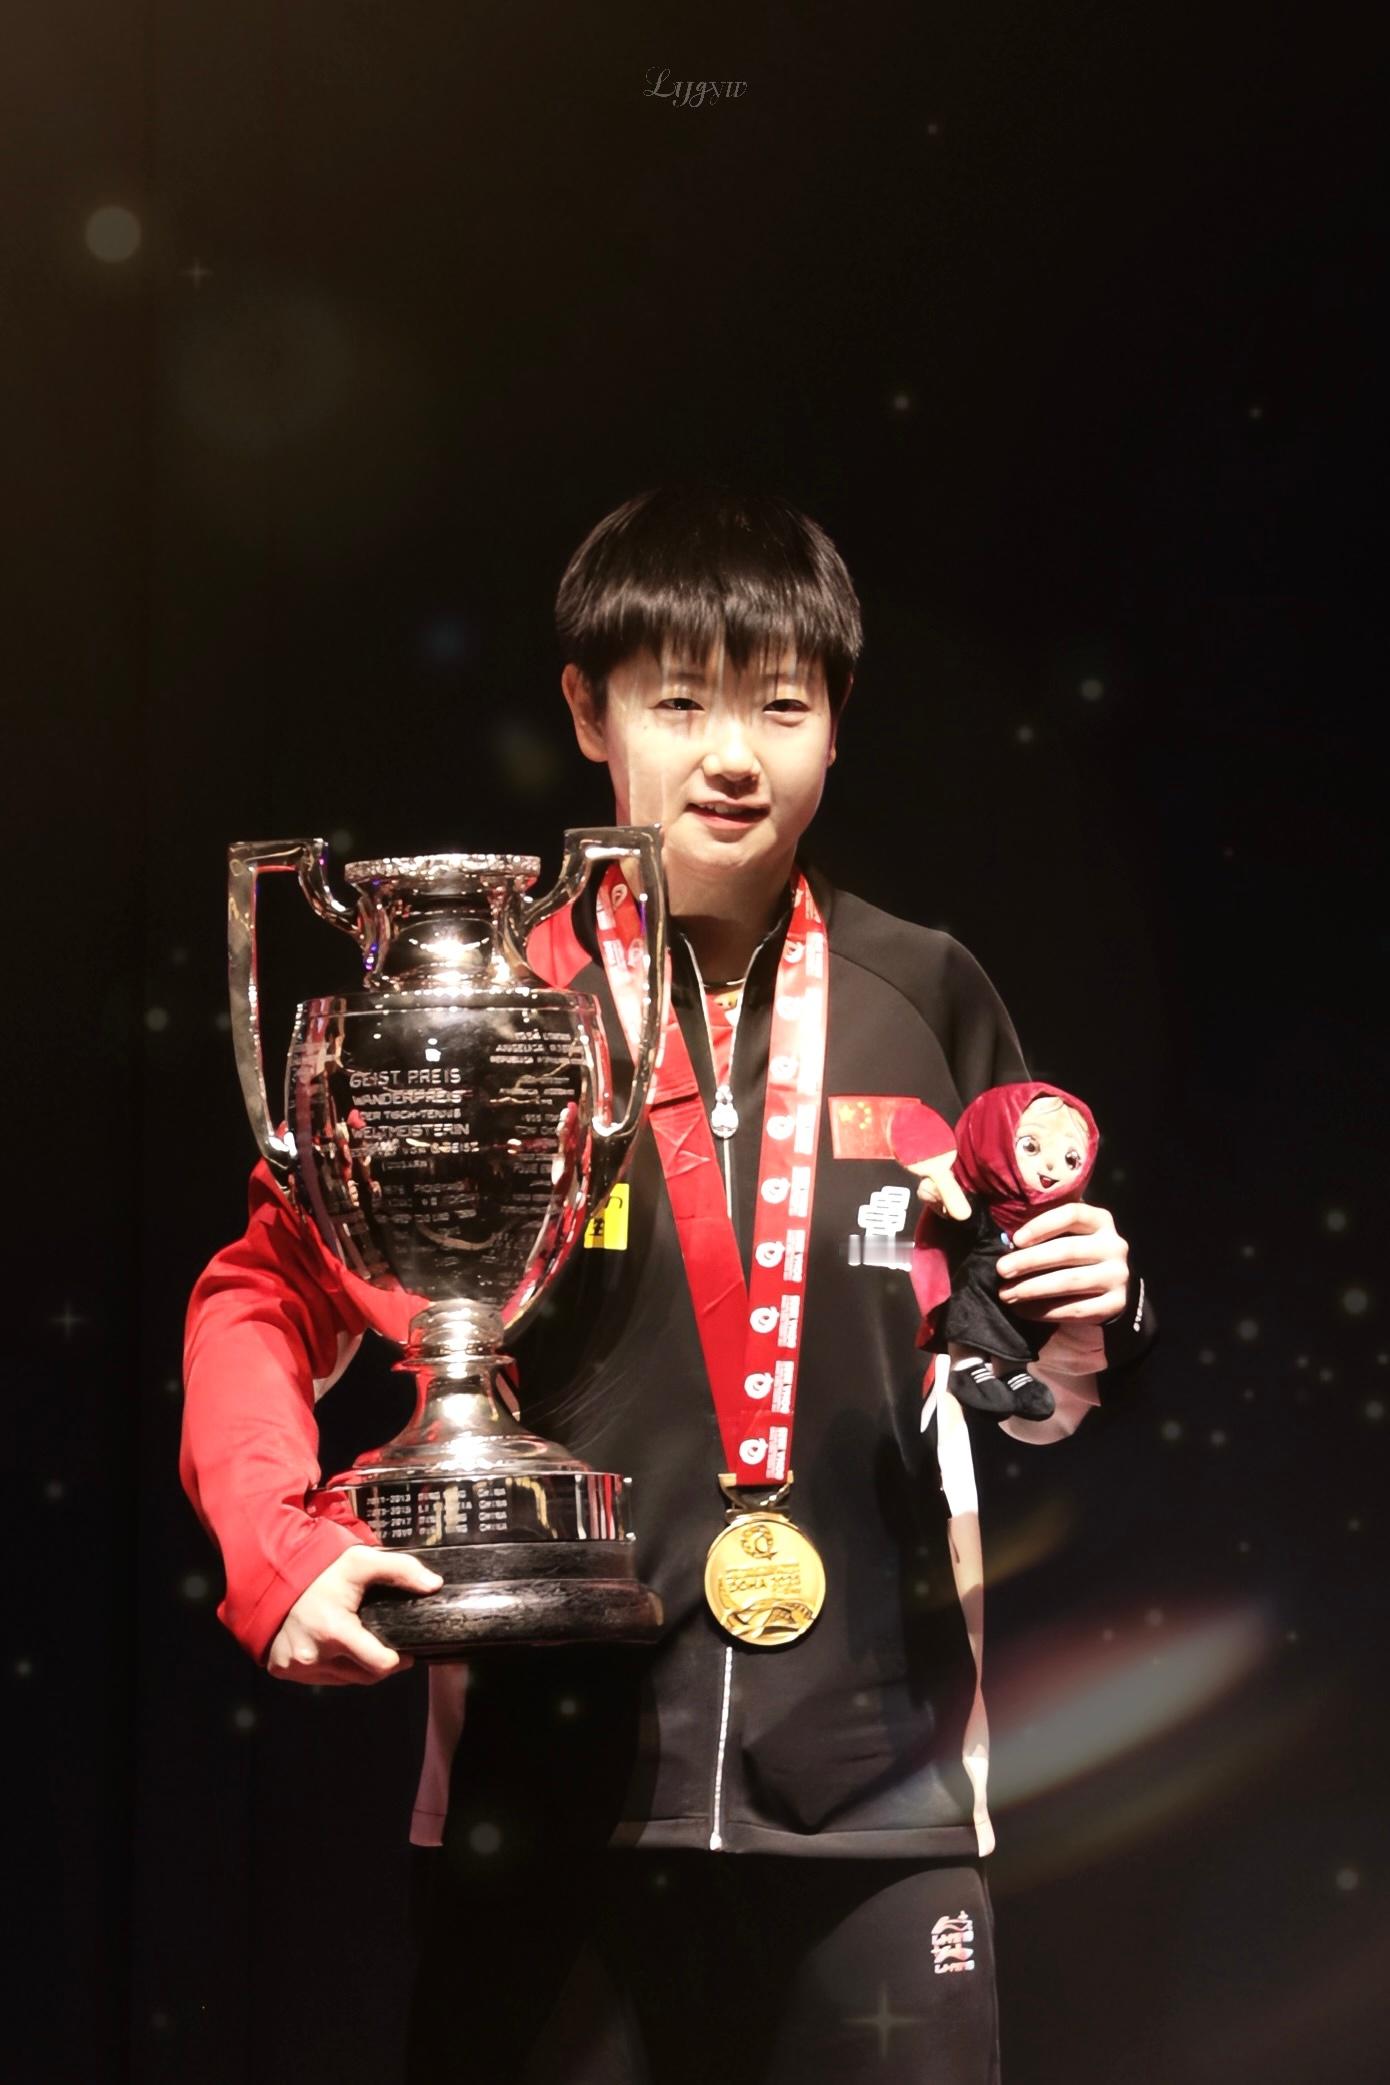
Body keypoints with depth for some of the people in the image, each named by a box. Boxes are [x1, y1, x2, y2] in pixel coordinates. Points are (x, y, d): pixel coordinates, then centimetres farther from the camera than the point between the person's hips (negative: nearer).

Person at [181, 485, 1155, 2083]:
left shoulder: (927, 1000, 6)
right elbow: (267, 1303, 5)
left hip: (877, 1784, 2)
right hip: (545, 1786, -1)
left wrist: (1079, 1333, -5)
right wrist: (281, 1554, -10)